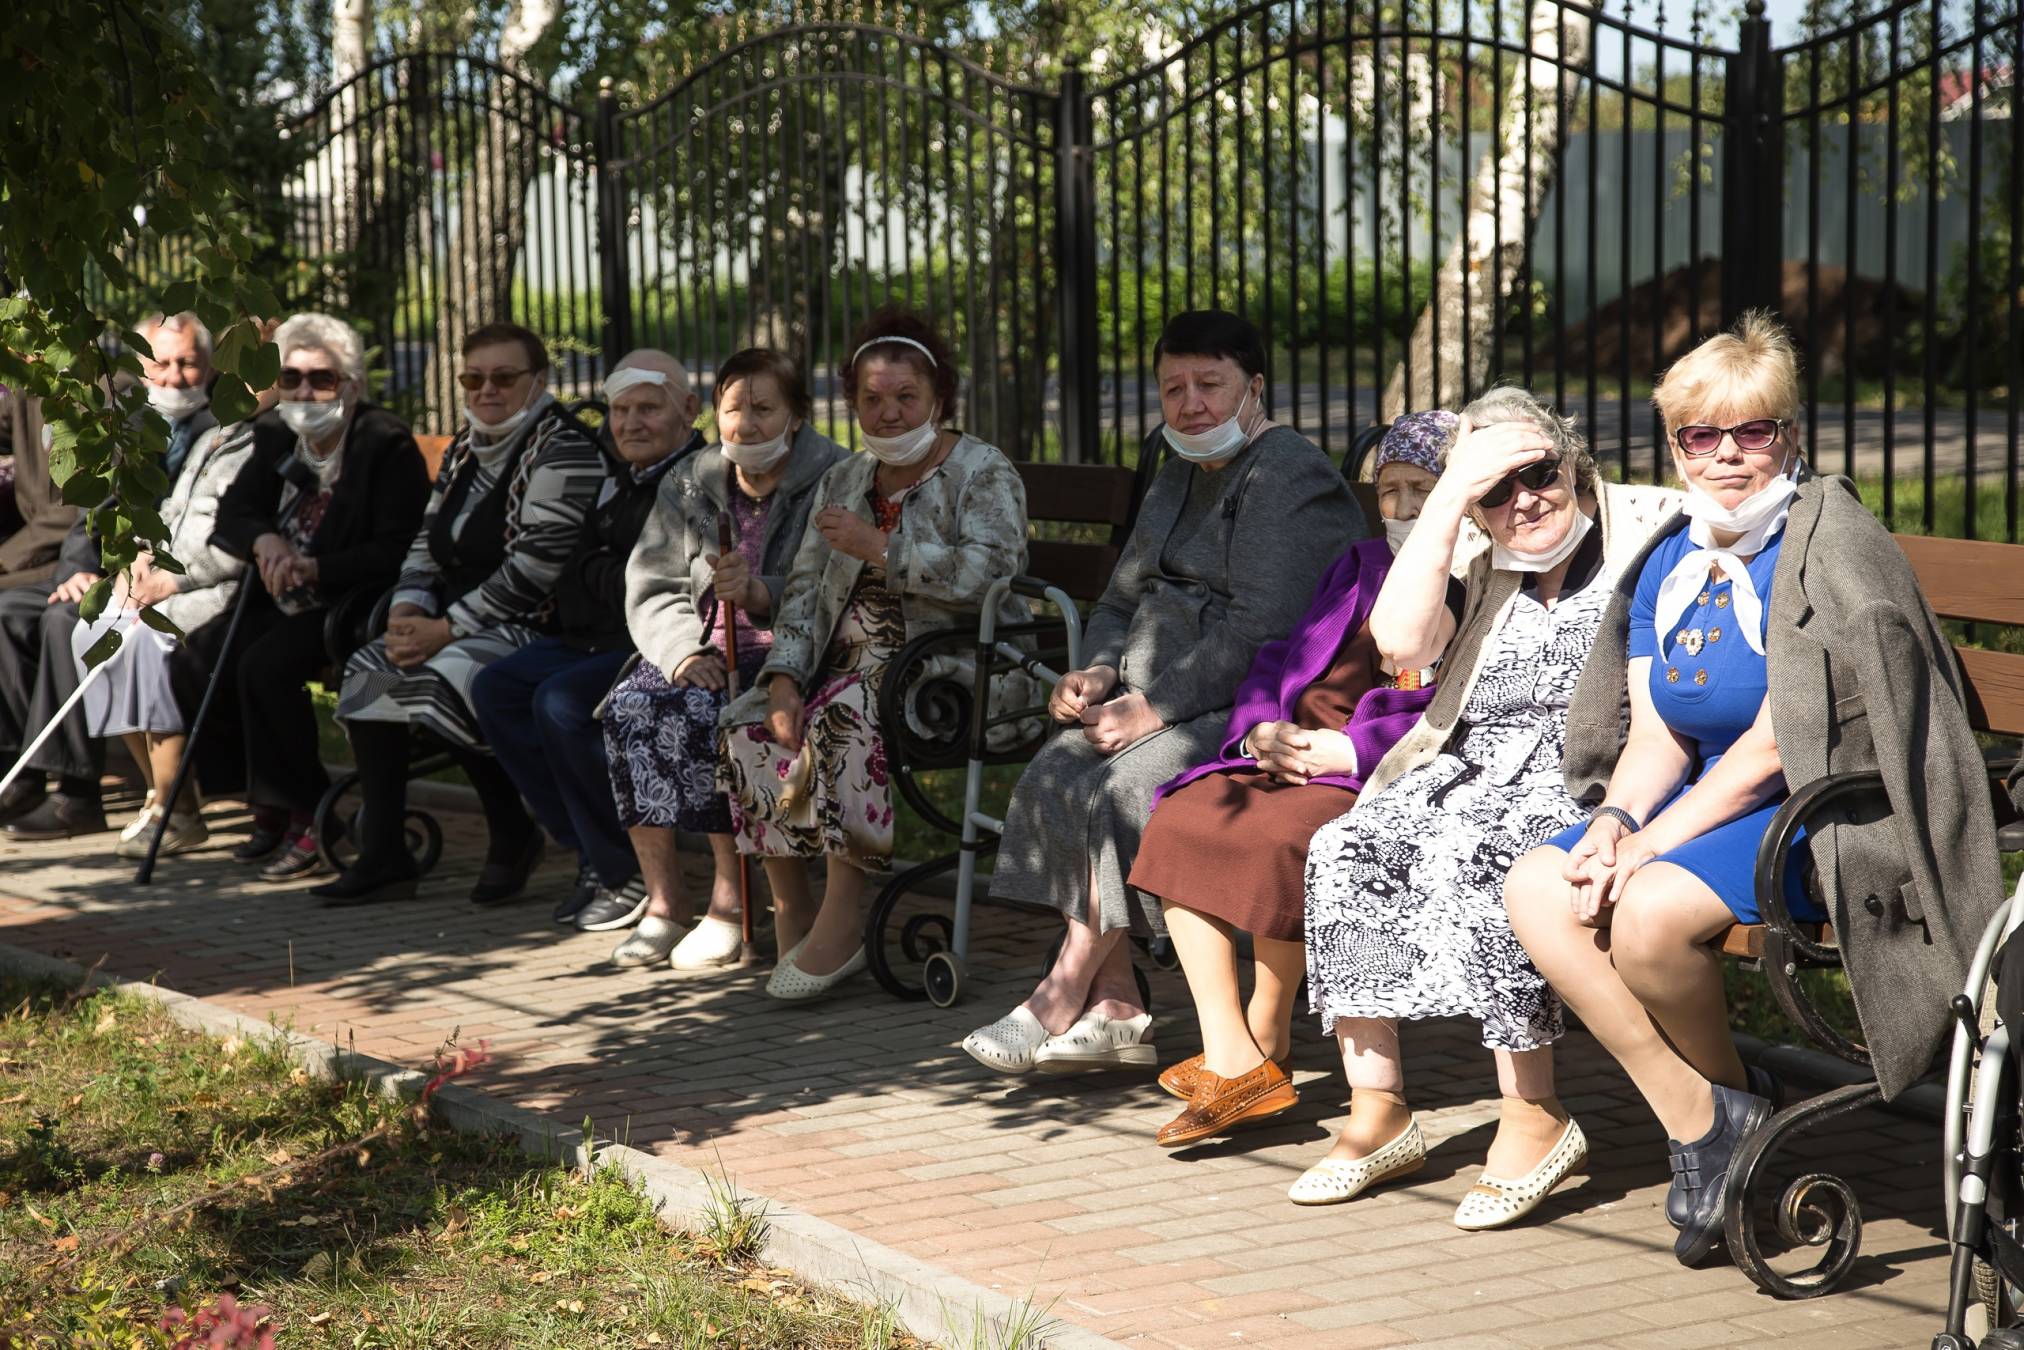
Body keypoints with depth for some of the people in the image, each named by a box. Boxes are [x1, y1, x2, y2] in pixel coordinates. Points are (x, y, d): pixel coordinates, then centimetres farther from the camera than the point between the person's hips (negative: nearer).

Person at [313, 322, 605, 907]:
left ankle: (513, 835, -11)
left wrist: (446, 630, -19)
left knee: (445, 678, -31)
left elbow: (533, 570, -21)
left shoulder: (562, 451, -13)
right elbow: (426, 544, 17)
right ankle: (381, 856, -8)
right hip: (466, 627, 9)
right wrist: (408, 611, -4)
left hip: (538, 628, -9)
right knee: (367, 668, -7)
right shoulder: (463, 449, 17)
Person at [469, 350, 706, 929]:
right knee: (496, 688, -5)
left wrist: (595, 573, -5)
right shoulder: (618, 482, 19)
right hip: (596, 642, 10)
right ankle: (591, 856, -3)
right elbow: (577, 571, 26)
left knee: (561, 701, -29)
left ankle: (628, 873, -15)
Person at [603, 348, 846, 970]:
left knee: (706, 713, -33)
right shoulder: (687, 486, 10)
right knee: (630, 705, -25)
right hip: (705, 647, 5)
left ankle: (730, 904, -21)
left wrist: (758, 593, -31)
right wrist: (683, 651, -12)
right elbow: (651, 588, 7)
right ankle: (664, 901, -17)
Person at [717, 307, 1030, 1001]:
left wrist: (879, 547, -15)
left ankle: (842, 918, -32)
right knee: (746, 726, -18)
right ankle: (791, 912, -15)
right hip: (852, 658, 7)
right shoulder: (843, 481, 18)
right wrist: (785, 678, -7)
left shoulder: (984, 473, -1)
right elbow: (805, 589, 11)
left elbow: (986, 571, -19)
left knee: (845, 714, -35)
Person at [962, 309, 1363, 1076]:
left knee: (1125, 790, -29)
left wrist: (1156, 706, -22)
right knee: (1054, 775, -16)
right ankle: (1114, 1011, -18)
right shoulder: (1180, 479, 21)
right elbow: (1119, 601, 24)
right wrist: (1100, 672, 1)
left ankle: (1059, 1002, -17)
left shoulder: (1288, 476, -11)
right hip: (1166, 699, 9)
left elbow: (1261, 634, -21)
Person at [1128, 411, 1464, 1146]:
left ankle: (1267, 1038, -10)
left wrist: (1352, 749, -19)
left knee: (1277, 839, -33)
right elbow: (1280, 661, 21)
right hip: (1292, 753, 7)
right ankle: (1230, 1060, -22)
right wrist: (1260, 729, -1)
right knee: (1178, 822, -18)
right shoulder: (1357, 567, 24)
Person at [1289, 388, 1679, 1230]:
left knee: (1465, 855, -34)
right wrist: (1450, 495, -2)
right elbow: (1401, 640, -1)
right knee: (1345, 851, -20)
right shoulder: (1493, 573, 18)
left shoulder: (1646, 529, 3)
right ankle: (1378, 1114, -14)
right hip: (1479, 769, 6)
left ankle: (1535, 1118, -26)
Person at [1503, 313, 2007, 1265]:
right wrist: (1615, 819, -13)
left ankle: (1734, 1095, 0)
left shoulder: (1827, 544, -13)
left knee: (1650, 910, -32)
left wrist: (1655, 840, -20)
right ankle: (1697, 1118, -9)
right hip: (1713, 795, 8)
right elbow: (1656, 733, 9)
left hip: (1819, 809, -8)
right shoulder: (1667, 563, 12)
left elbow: (1779, 739, -18)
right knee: (1535, 889, -14)